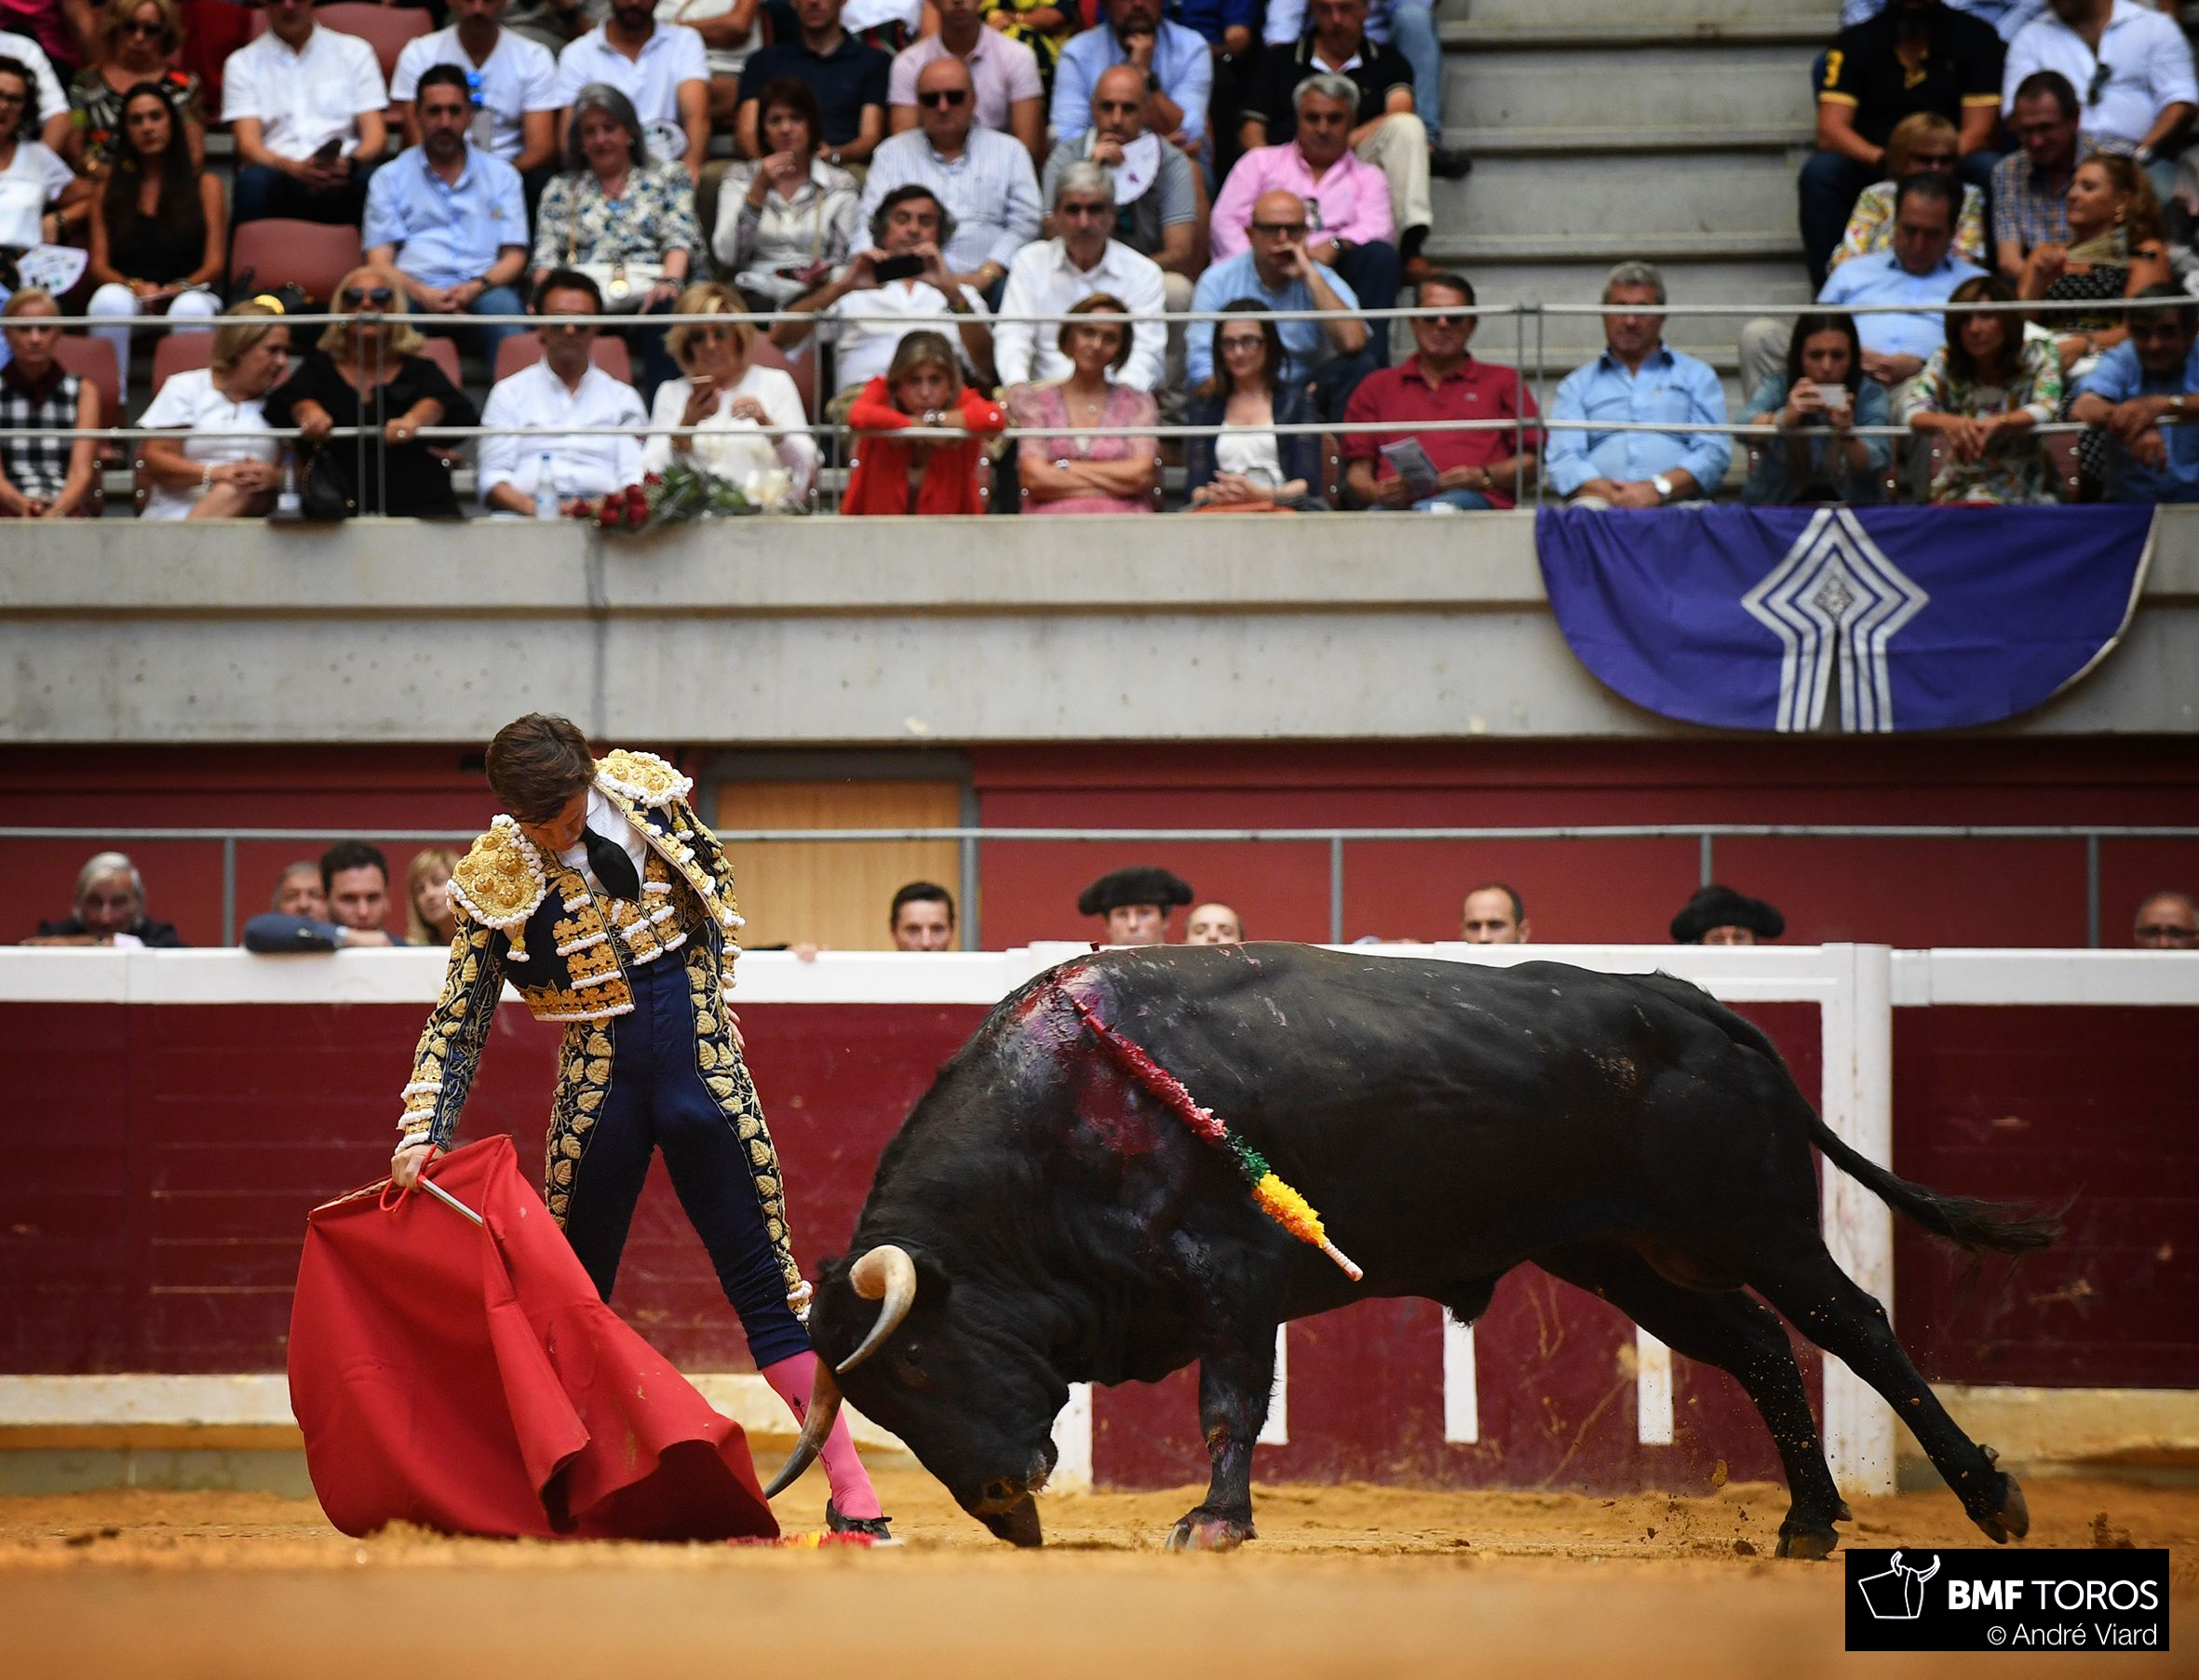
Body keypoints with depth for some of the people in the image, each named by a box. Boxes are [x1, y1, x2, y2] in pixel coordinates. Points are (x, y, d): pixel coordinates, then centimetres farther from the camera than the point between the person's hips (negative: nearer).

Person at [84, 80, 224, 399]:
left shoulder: (205, 186, 14)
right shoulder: (109, 190, 19)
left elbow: (215, 265, 6)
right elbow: (98, 265, 9)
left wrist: (177, 289, -15)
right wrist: (135, 287, -12)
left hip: (191, 293, -1)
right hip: (128, 294, 1)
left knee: (192, 308, -38)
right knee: (110, 300, -35)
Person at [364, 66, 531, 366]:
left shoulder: (501, 175, 20)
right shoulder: (390, 178, 18)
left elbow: (514, 257, 13)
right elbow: (379, 262, 8)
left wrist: (476, 287, -10)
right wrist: (423, 294, -14)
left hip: (482, 290, 1)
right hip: (417, 291, -1)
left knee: (502, 305, -36)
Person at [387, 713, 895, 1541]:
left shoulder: (648, 798, -5)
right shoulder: (495, 880, -7)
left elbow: (715, 884, 14)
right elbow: (457, 1022, -4)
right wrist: (421, 1133, -15)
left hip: (699, 1063, 0)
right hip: (598, 1089, 0)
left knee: (767, 1284, -1)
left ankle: (851, 1489, -4)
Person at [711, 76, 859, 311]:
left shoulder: (841, 184, 13)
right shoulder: (740, 176, 15)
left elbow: (847, 259, 11)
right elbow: (727, 257, 1)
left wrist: (827, 272, -14)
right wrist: (759, 190, -7)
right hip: (755, 291, 0)